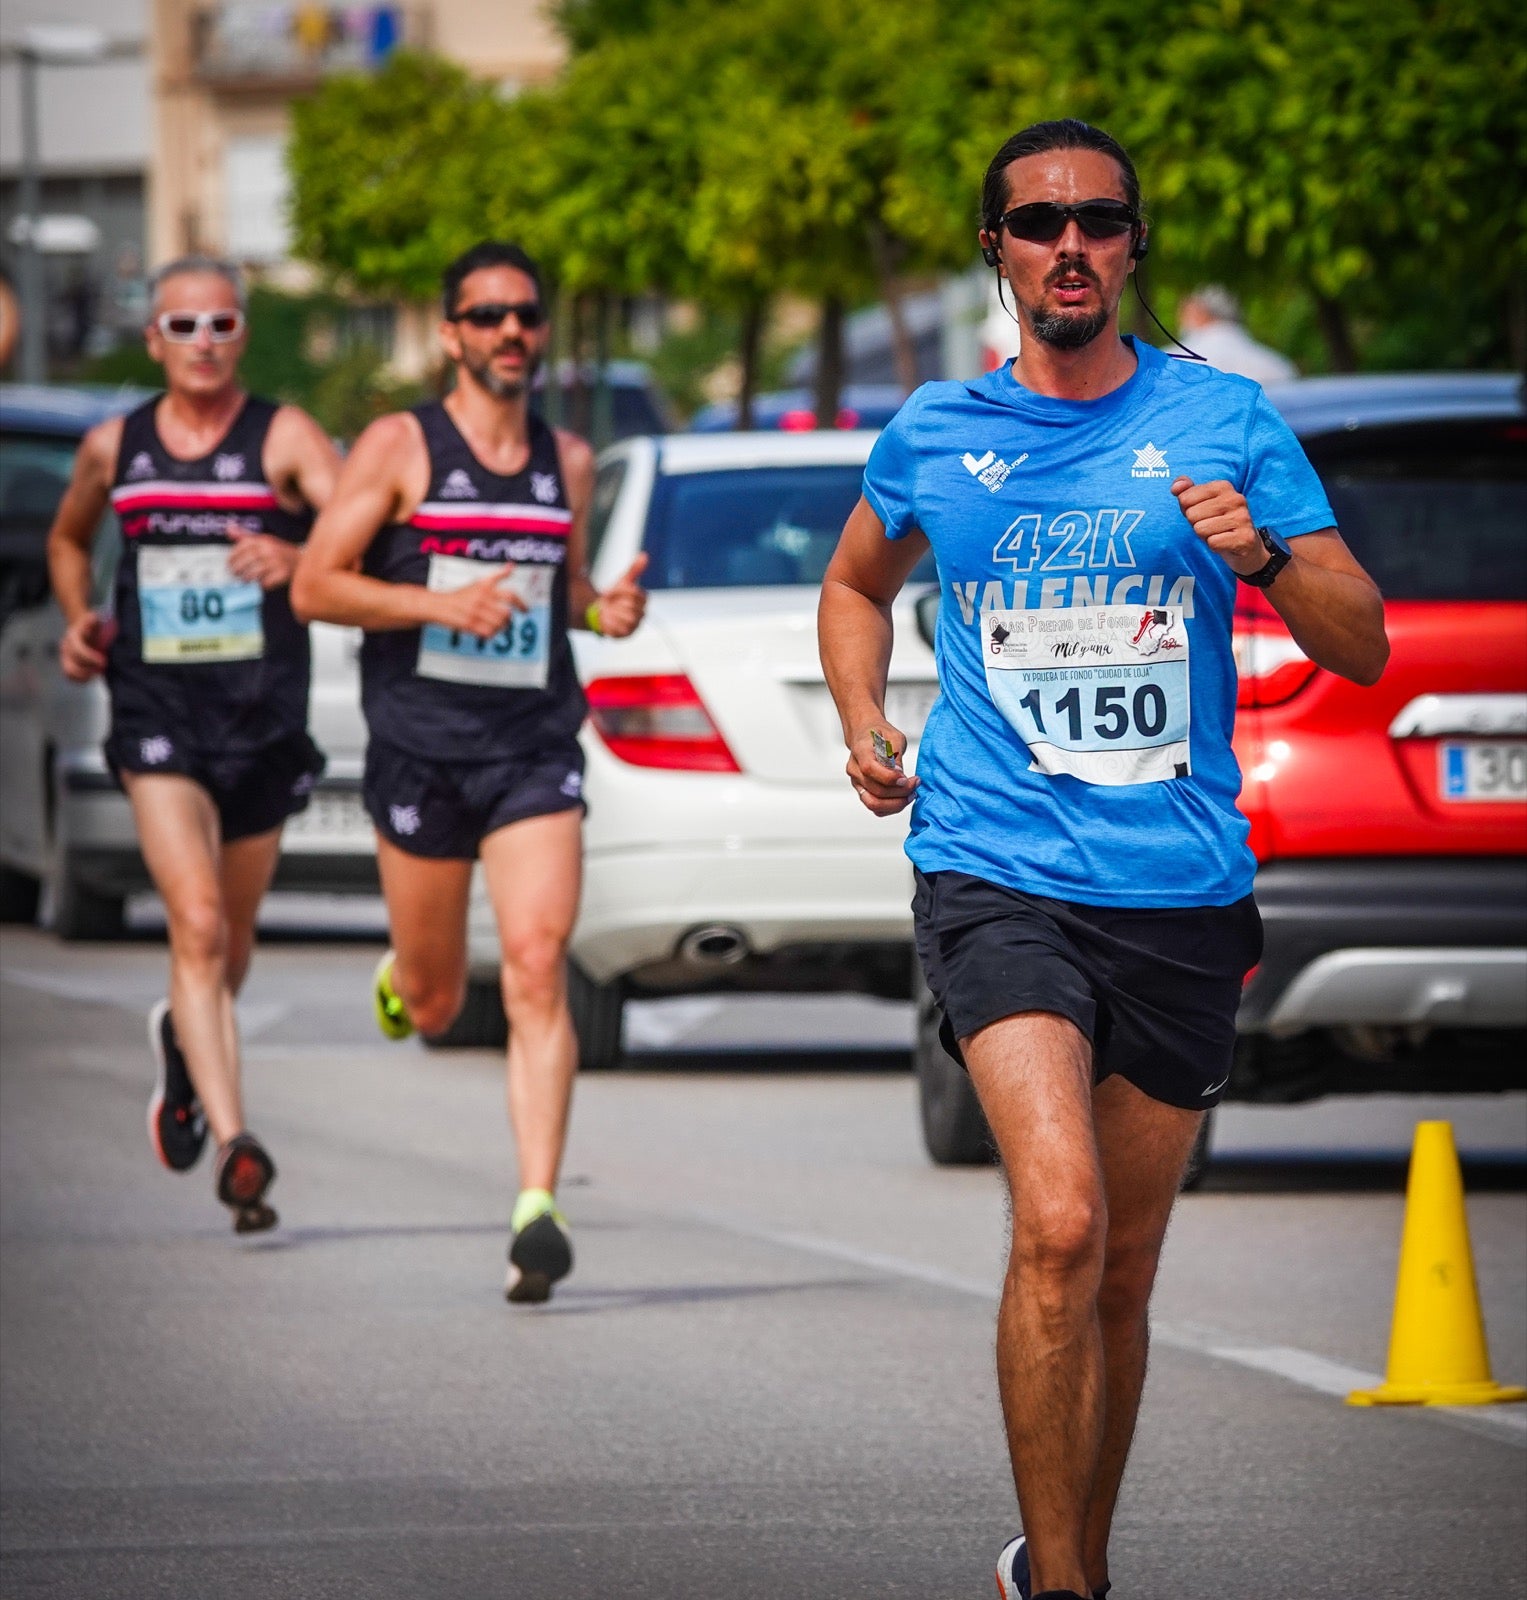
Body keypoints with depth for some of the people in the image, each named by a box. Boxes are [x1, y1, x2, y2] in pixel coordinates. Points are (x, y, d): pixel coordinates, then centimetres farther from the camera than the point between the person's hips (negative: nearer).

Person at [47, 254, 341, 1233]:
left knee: (230, 940, 16)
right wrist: (80, 620, 8)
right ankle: (235, 1143, -22)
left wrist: (300, 558, -38)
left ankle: (183, 1042, 50)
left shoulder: (284, 438, -4)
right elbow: (69, 538, 26)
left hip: (263, 721, 0)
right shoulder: (114, 448, 6)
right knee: (196, 924, -17)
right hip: (157, 715, 0)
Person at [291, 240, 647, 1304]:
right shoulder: (399, 447, -2)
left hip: (535, 749, 2)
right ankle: (397, 977, 49)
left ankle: (537, 1209, -19)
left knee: (538, 969, -16)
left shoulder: (568, 460, 11)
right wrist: (441, 604, -18)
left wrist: (604, 610, 4)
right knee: (435, 1005, 9)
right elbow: (315, 586, -6)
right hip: (421, 747, -2)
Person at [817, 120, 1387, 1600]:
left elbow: (1362, 646, 3)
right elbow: (856, 586, 26)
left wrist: (1261, 558, -16)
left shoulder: (1224, 423, 3)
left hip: (1179, 893, 2)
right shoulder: (932, 437, 5)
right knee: (1058, 1223, -21)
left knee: (1121, 1270, 11)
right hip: (996, 880, -2)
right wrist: (864, 726, 9)